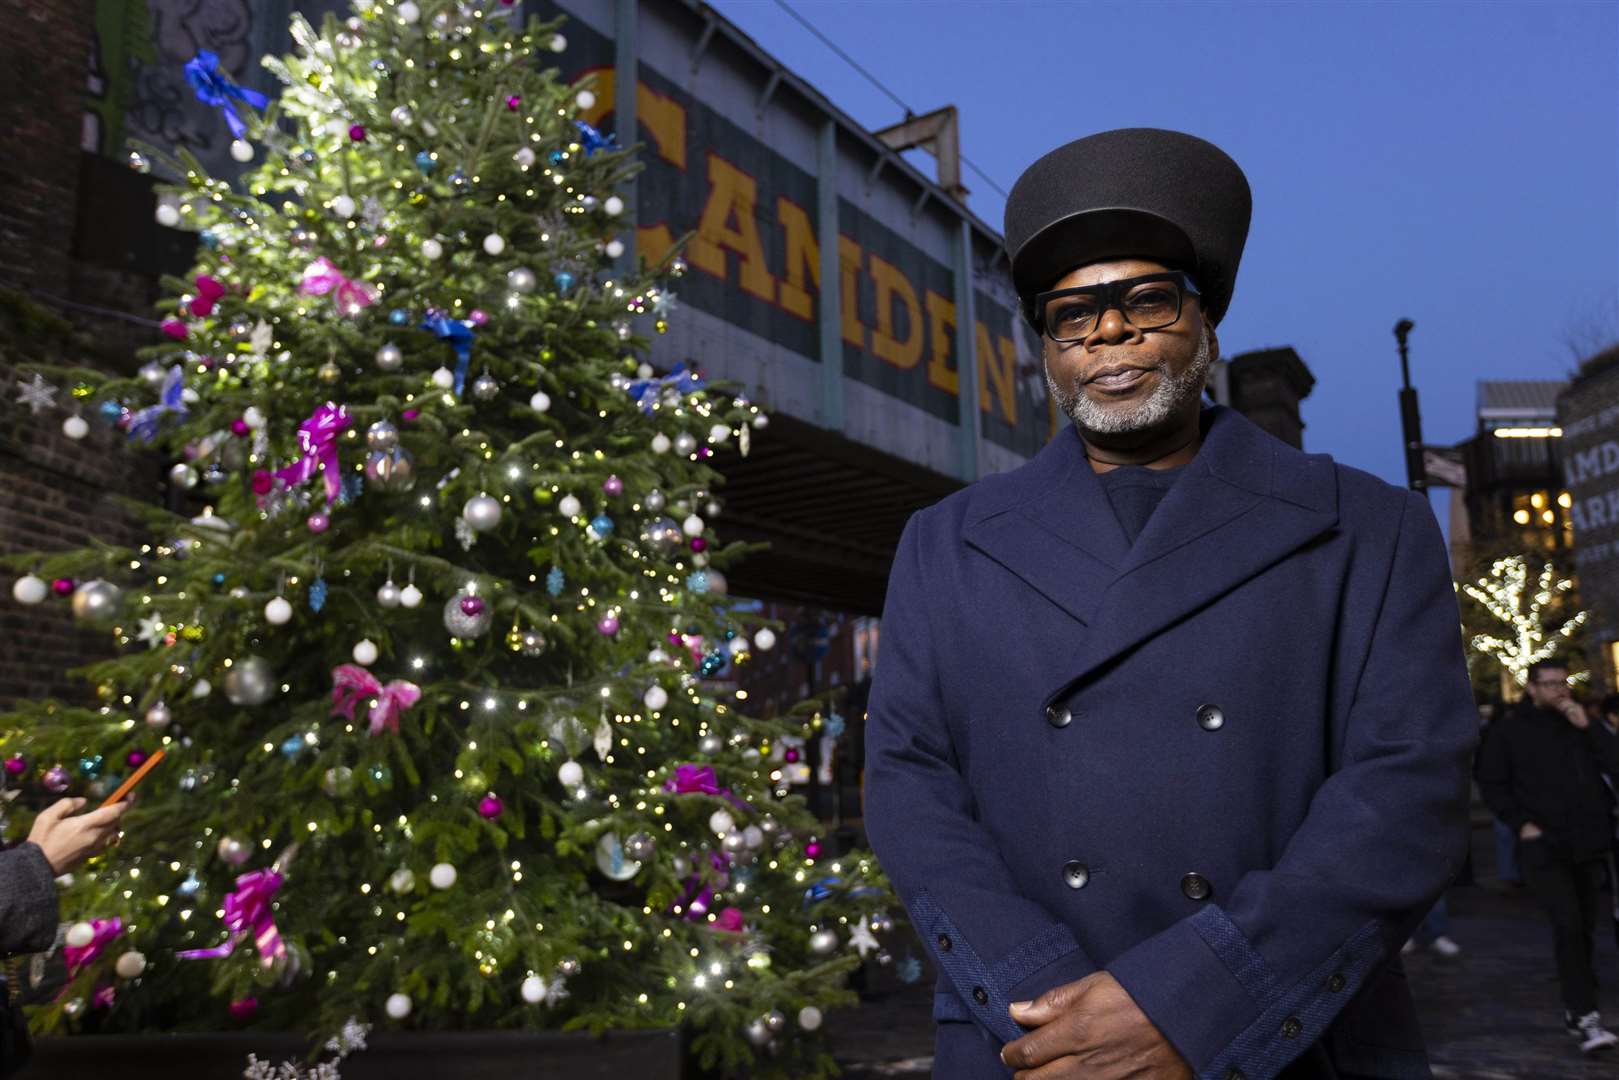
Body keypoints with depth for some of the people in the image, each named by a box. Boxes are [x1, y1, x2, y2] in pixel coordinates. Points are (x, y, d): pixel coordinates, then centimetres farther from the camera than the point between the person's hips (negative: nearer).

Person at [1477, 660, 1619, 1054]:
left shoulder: (1581, 721, 9)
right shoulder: (1510, 729, 0)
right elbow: (1490, 781, 3)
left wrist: (1587, 727, -13)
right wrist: (1520, 822, -6)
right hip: (1544, 844, -4)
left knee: (1583, 928, 11)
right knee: (1568, 925, -15)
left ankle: (1575, 1008, 24)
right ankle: (1585, 1017, -15)